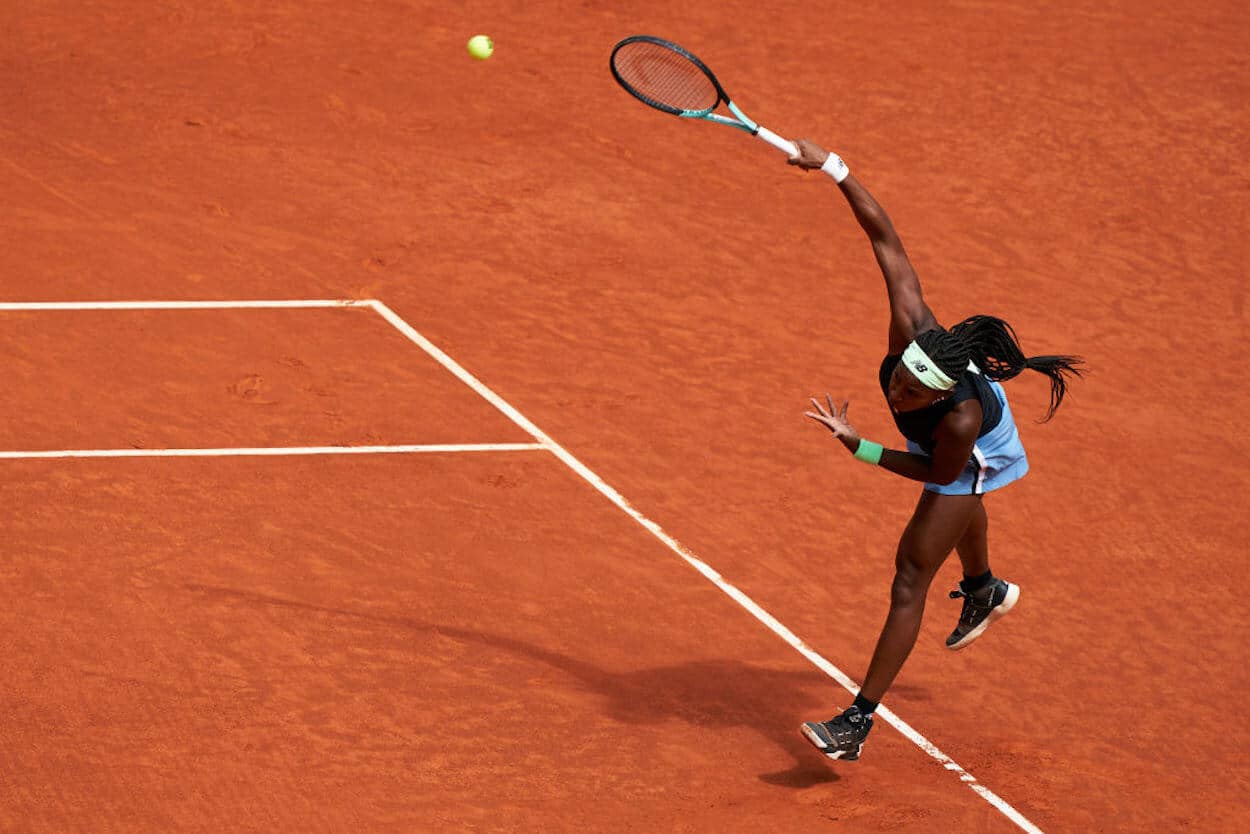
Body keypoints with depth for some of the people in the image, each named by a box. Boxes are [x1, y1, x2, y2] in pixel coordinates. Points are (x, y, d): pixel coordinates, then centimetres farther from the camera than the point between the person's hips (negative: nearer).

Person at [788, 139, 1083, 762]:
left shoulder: (960, 419, -50)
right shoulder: (914, 330, -43)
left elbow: (941, 473, -28)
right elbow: (886, 239, -39)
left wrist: (861, 449, -35)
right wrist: (833, 169, -45)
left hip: (974, 456, -6)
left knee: (910, 581, -7)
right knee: (959, 507, 38)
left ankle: (857, 724, -2)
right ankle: (985, 590, 73)